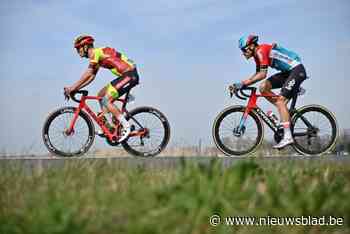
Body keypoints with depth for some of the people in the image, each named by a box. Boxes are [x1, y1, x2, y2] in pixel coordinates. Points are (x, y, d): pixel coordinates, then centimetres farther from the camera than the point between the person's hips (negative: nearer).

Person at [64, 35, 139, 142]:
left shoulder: (96, 52, -10)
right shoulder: (96, 55, 20)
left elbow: (88, 74, -18)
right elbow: (91, 77, 20)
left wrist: (73, 88, -14)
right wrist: (74, 88, 13)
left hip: (130, 74, -10)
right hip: (125, 75, 10)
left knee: (106, 100, -14)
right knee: (101, 95, 13)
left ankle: (126, 126, -13)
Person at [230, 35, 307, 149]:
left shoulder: (261, 51, -18)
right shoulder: (258, 54, 11)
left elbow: (262, 74, -25)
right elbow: (257, 74, 16)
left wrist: (244, 83, -25)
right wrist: (240, 84, 5)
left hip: (297, 70, -10)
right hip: (287, 72, 10)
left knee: (280, 100, -18)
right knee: (263, 87, 0)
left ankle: (287, 137, -22)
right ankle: (286, 112, 5)